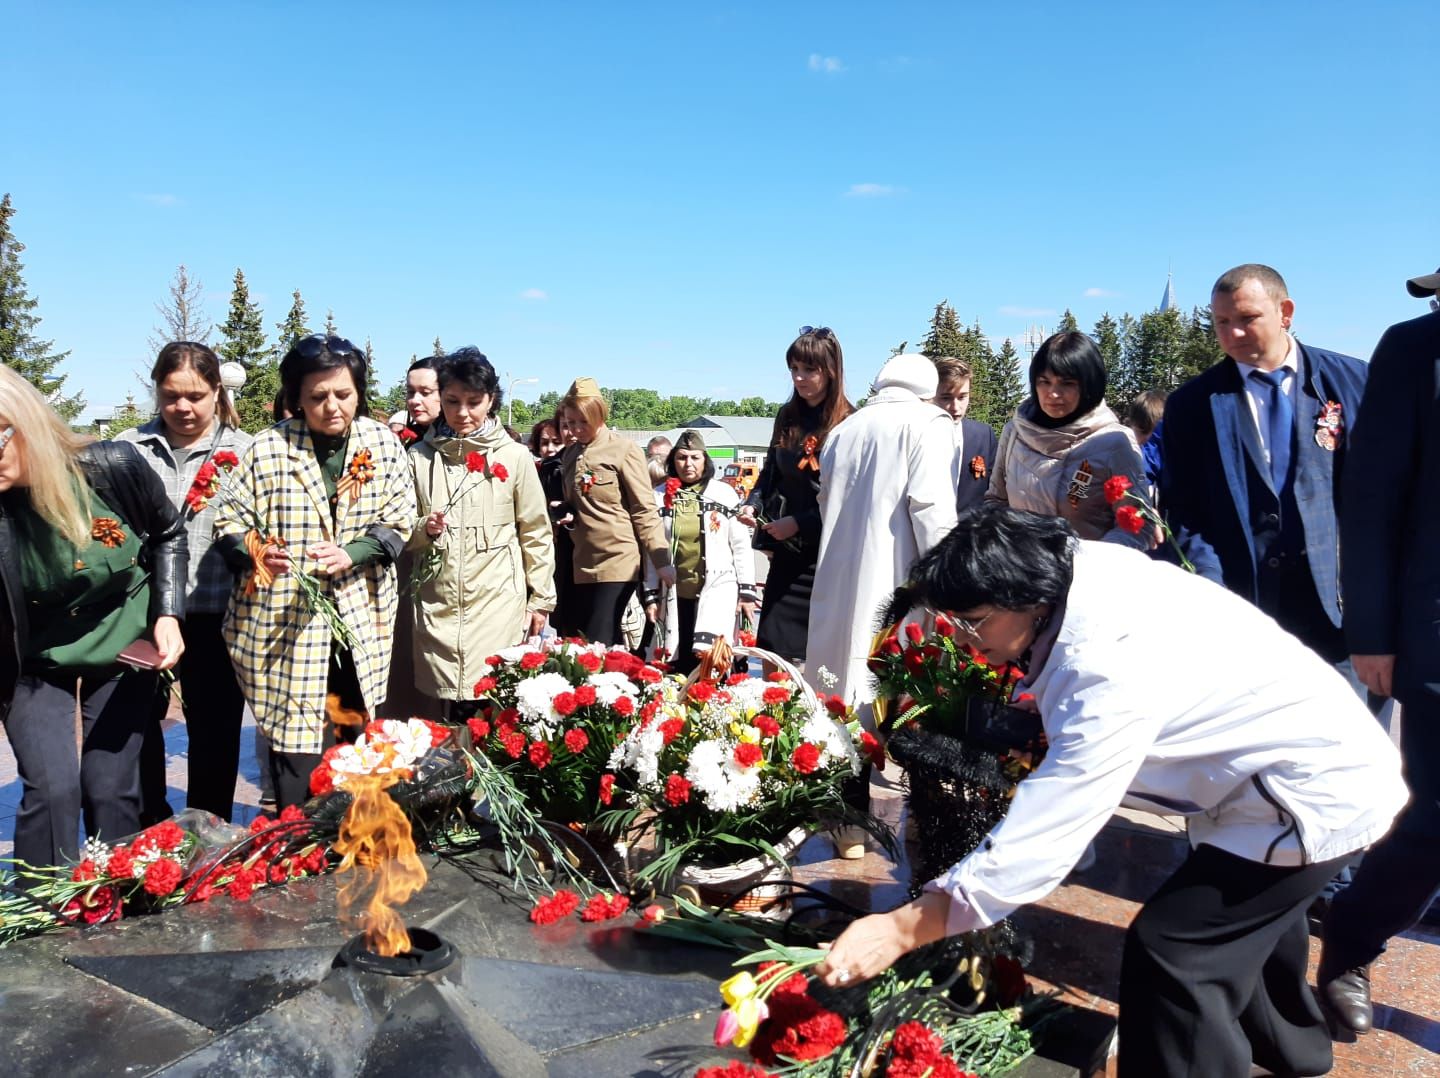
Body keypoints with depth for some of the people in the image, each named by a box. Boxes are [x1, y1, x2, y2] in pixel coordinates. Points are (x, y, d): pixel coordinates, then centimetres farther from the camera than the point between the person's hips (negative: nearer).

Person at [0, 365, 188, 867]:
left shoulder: (113, 467, -20)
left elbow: (167, 534, -1)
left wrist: (168, 614, -10)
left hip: (124, 655, 0)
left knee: (110, 790, 3)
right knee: (51, 791, -9)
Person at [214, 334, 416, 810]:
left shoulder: (384, 444, 1)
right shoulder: (268, 448, -4)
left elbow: (398, 522, 1)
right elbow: (229, 520, 1)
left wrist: (352, 554, -17)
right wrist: (254, 554, -21)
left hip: (361, 618, 3)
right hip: (283, 616, -2)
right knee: (297, 741, -3)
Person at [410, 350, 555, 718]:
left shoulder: (514, 457, 0)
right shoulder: (420, 457, 5)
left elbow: (536, 533, 6)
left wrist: (540, 598, 6)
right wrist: (425, 530, -10)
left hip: (498, 603, -1)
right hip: (437, 605, 2)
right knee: (454, 707, 1)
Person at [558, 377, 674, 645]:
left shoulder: (623, 449, -4)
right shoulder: (569, 455, 14)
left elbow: (644, 510, -7)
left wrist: (661, 561, -11)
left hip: (618, 562, -6)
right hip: (582, 565, 6)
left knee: (598, 644, -10)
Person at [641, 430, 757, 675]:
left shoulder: (724, 494, 1)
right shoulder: (659, 497, 5)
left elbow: (740, 544, 2)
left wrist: (746, 590, -1)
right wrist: (651, 594, 6)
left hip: (718, 587, -2)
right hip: (674, 594, 3)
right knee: (678, 663, 6)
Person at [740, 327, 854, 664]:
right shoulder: (787, 417, 9)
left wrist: (800, 522, -14)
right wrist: (754, 504, 2)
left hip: (827, 556, -5)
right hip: (786, 552, 6)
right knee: (773, 648, 7)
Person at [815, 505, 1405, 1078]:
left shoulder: (1110, 674, -38)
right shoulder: (1085, 563, -13)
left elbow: (1042, 834, -38)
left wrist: (898, 930, -35)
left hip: (1323, 790, -10)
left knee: (1170, 953, -16)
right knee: (1244, 912, 30)